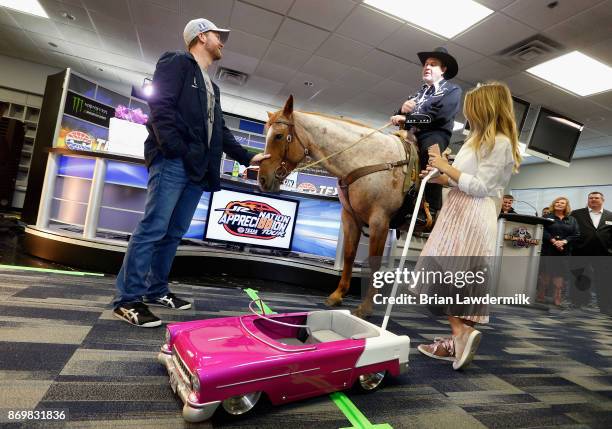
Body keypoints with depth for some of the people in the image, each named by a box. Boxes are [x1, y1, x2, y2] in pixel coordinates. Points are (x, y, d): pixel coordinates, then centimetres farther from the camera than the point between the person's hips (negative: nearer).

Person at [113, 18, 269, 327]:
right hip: (173, 161, -8)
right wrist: (175, 149, -20)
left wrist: (247, 158, 20)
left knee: (174, 232, 8)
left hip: (198, 168, 8)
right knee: (153, 228, -11)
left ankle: (156, 290, 17)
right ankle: (127, 299, -4)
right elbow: (160, 105, -9)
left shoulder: (211, 87, 29)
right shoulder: (176, 62, 5)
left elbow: (221, 130, 26)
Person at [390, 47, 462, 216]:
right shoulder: (419, 92, 30)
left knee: (429, 151, -38)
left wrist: (406, 119, -9)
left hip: (435, 134, -6)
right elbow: (400, 117, 22)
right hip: (411, 134, 7)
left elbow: (438, 115, -9)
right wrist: (402, 109, -3)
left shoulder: (453, 90, 10)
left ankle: (432, 211, -41)